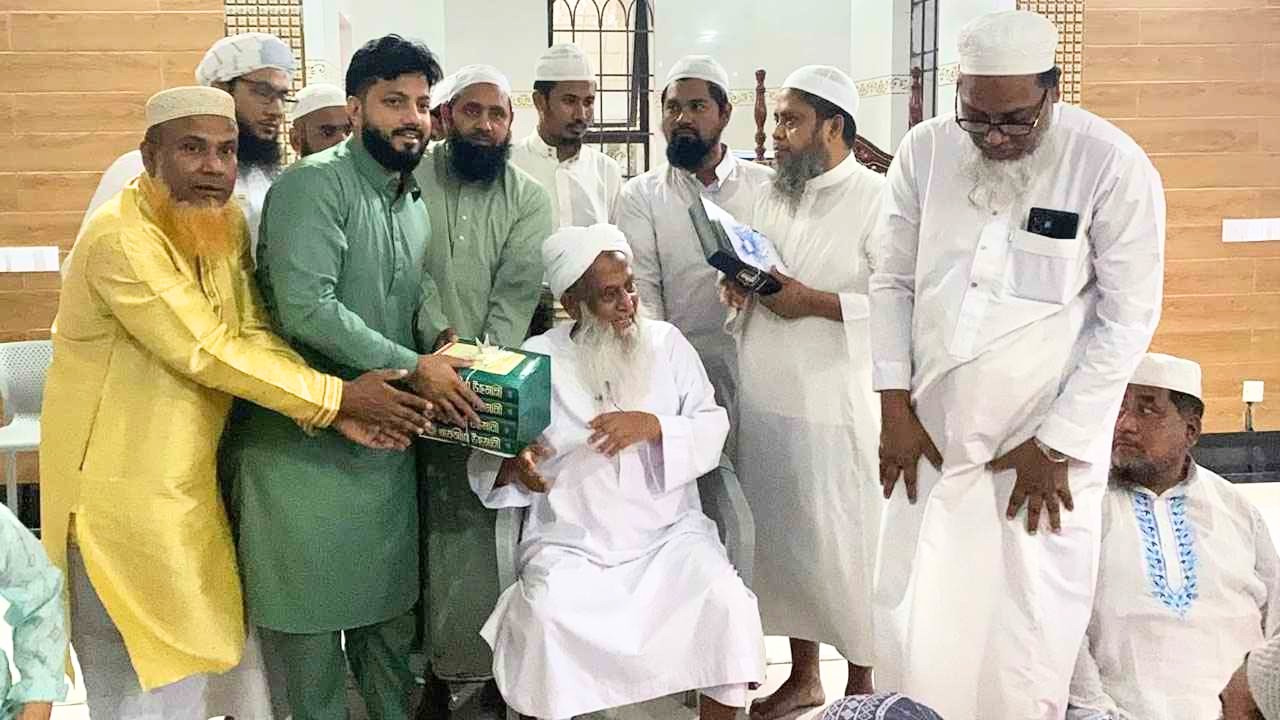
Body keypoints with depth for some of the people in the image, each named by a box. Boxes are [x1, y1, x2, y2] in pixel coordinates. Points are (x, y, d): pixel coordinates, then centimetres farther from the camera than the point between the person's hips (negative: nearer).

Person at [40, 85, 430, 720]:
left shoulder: (228, 223, 3)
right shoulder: (121, 237, -22)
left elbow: (252, 335, -4)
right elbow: (206, 352, -24)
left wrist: (330, 411, -19)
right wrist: (335, 396, -20)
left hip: (193, 476, 8)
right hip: (121, 490, -7)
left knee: (232, 649, 18)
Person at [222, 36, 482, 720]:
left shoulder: (415, 206, 14)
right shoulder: (315, 183, -12)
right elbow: (306, 309, -23)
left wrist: (446, 353, -1)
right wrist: (413, 367, -20)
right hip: (306, 440, -7)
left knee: (390, 609, 15)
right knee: (312, 612, 5)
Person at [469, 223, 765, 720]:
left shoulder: (667, 342, 5)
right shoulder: (535, 360, 1)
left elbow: (713, 429, 1)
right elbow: (486, 463, 2)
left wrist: (652, 425, -17)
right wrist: (513, 469, -21)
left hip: (670, 532, 1)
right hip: (571, 543, -1)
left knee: (729, 604, -23)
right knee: (544, 619, -28)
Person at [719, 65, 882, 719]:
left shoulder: (877, 199, -9)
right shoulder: (772, 195, 14)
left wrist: (815, 302, -20)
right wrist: (740, 288, 0)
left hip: (835, 408, -7)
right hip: (765, 401, 7)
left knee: (844, 545, 2)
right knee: (783, 538, 14)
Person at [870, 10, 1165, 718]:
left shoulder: (1113, 165, -10)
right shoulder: (925, 150, -1)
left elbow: (1128, 317, -7)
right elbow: (893, 283, 6)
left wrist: (1056, 445, -8)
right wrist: (896, 408, 0)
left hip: (1050, 446, -2)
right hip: (933, 438, 3)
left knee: (1027, 660, 1)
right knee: (914, 639, 5)